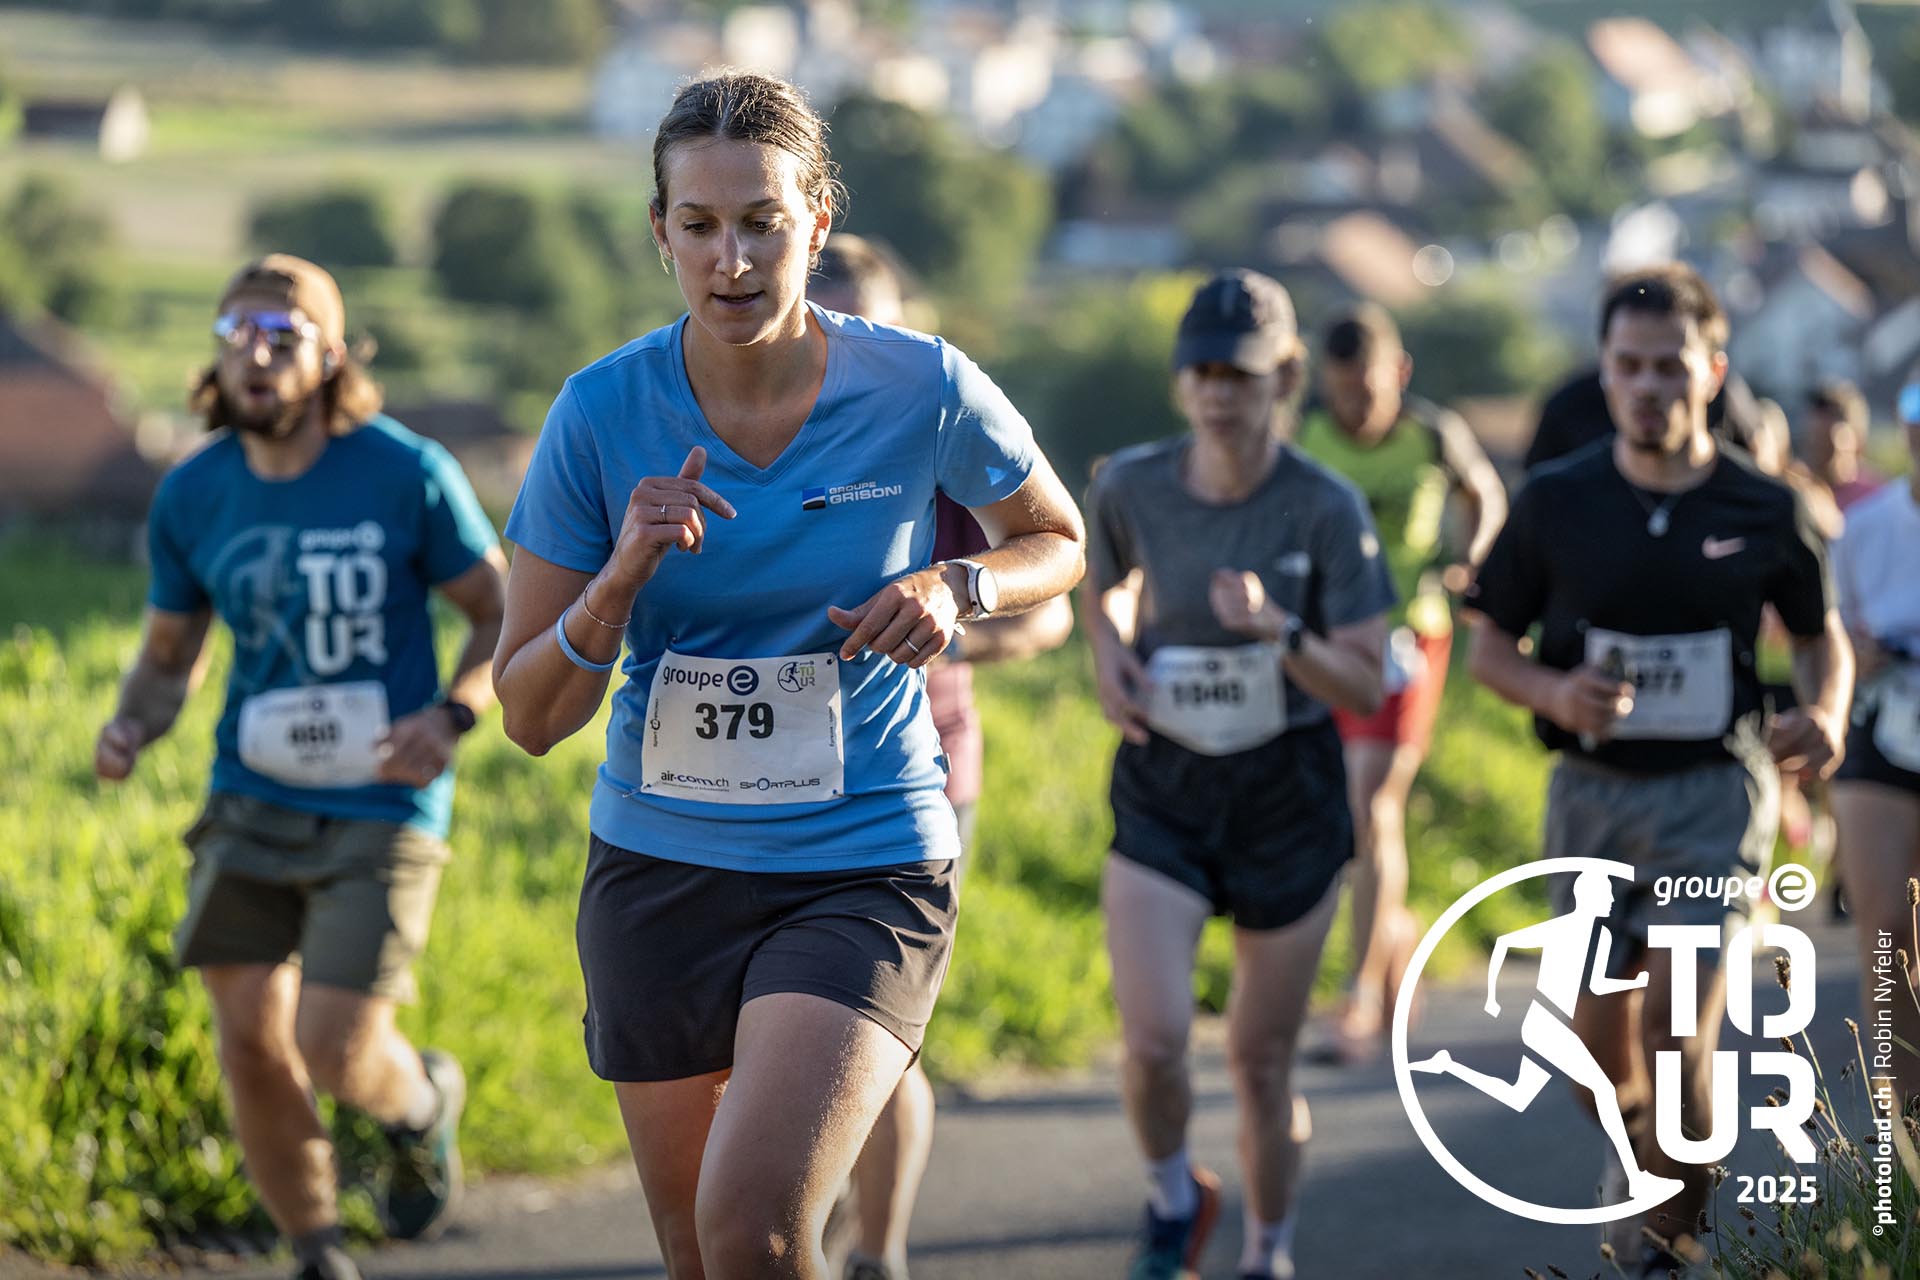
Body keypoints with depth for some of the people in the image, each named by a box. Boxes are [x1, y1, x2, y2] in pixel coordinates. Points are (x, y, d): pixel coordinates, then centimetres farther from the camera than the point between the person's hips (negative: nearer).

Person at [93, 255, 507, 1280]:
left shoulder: (407, 474, -10)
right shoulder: (191, 498, -1)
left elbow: (503, 614, -1)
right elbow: (168, 659, 11)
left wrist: (452, 716, -19)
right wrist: (129, 728, -11)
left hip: (382, 810, -3)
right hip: (253, 801, 3)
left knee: (335, 1055, -11)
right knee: (249, 1039, -2)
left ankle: (423, 1100, 26)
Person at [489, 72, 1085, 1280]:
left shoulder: (920, 390, -9)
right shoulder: (601, 413, -7)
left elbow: (1059, 541, 11)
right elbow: (531, 716, -4)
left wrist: (956, 587, -11)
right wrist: (619, 583, -23)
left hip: (863, 871, -3)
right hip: (657, 872, 3)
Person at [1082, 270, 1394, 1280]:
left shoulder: (1327, 510, -14)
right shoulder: (1130, 488, -7)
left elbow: (1365, 686, -12)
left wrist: (1280, 632, -30)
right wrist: (1111, 659, -5)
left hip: (1288, 793, -1)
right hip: (1162, 790, 1)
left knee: (1261, 1059, 7)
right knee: (1153, 1039, -14)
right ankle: (1173, 1198, 17)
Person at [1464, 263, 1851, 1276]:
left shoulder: (1763, 511, -4)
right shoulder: (1555, 503, -3)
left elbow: (1821, 633, 12)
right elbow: (1488, 648, 6)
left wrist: (1825, 713, -9)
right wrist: (1553, 693, -16)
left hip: (1713, 789, -2)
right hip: (1592, 794, 2)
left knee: (1677, 1039, -15)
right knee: (1598, 1060, 7)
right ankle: (1640, 1143, 43)